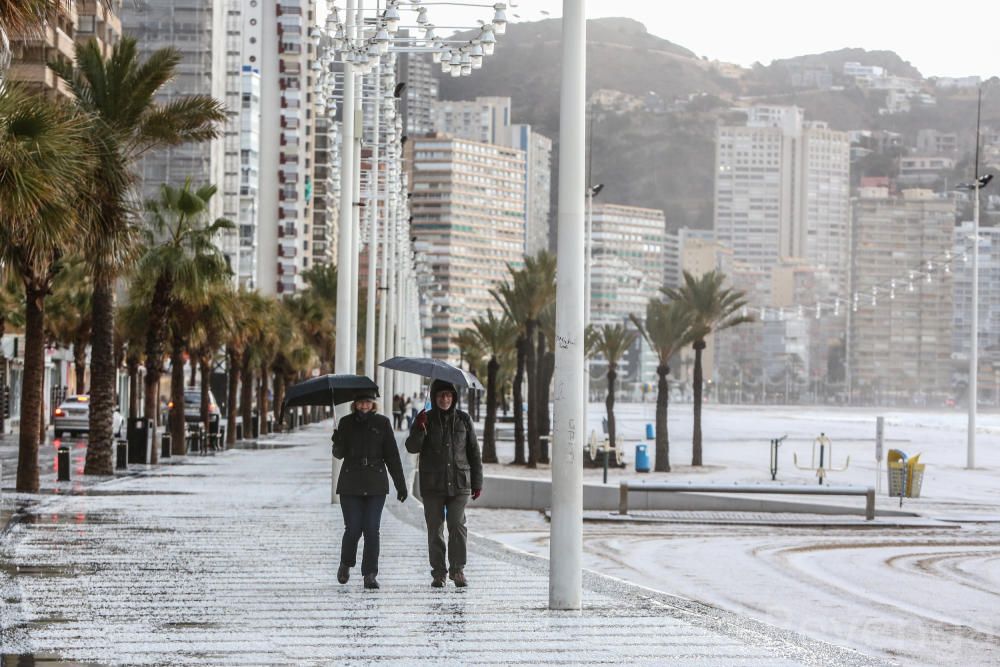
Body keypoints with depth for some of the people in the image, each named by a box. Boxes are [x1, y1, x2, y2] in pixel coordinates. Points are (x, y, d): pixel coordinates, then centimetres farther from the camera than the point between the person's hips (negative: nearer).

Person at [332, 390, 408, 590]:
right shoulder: (346, 423, 5)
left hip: (376, 484, 0)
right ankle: (346, 564, 23)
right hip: (351, 484, 0)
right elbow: (339, 454, 2)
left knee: (372, 530, -4)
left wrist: (401, 485, 0)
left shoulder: (382, 423, 4)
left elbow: (392, 455, 4)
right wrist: (337, 443, -22)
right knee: (353, 529, -4)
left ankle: (370, 575, 0)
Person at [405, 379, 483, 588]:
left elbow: (474, 452, 11)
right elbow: (412, 447, -6)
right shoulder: (426, 419, 3)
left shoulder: (463, 420, 6)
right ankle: (438, 573, 9)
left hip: (459, 483, 0)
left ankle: (458, 570, -4)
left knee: (457, 525, -12)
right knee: (435, 529, 2)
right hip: (432, 484, 0)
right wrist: (420, 429, -24)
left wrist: (477, 482, 9)